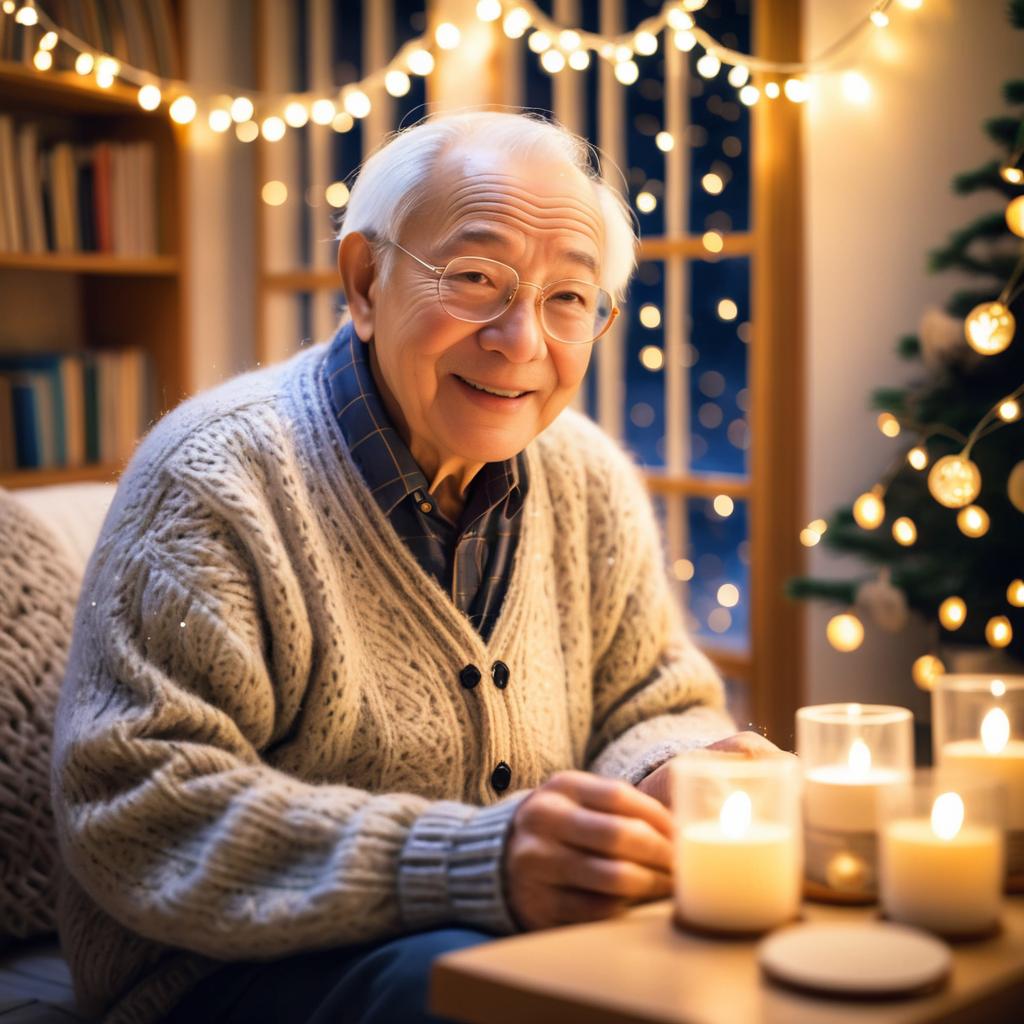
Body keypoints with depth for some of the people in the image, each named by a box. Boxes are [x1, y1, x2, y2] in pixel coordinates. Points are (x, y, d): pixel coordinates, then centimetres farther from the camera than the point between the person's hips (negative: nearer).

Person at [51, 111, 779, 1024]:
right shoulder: (220, 478, -16)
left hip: (529, 935, 6)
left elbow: (653, 703, 13)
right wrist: (474, 864, -33)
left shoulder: (590, 480, 4)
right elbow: (137, 815, -22)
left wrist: (681, 777, -14)